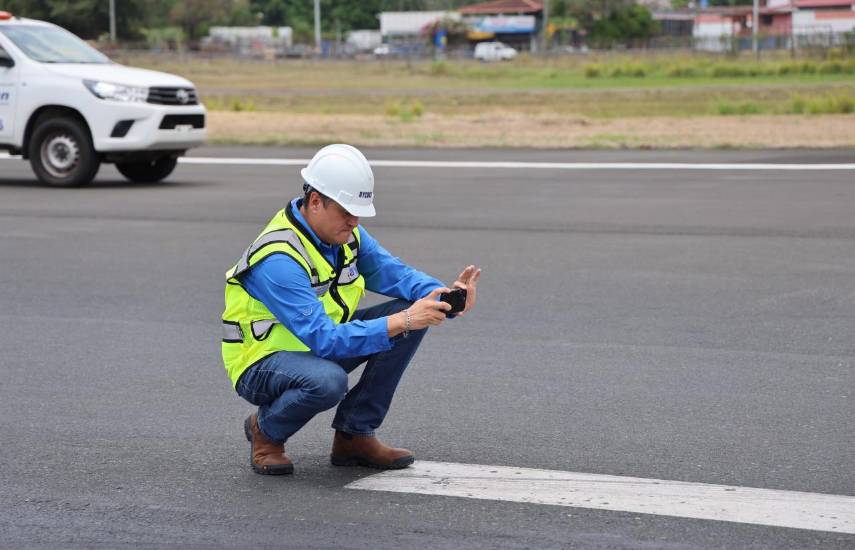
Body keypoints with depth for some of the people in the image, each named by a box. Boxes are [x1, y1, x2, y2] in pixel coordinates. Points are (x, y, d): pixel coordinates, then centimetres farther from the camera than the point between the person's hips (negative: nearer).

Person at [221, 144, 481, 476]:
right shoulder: (278, 260, -31)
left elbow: (393, 272, 0)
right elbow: (325, 340, -36)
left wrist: (445, 294, -21)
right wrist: (402, 321, -39)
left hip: (320, 342, 8)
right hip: (262, 364, -8)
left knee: (411, 308, -7)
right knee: (327, 380, -41)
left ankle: (354, 434, 0)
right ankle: (266, 430, -6)